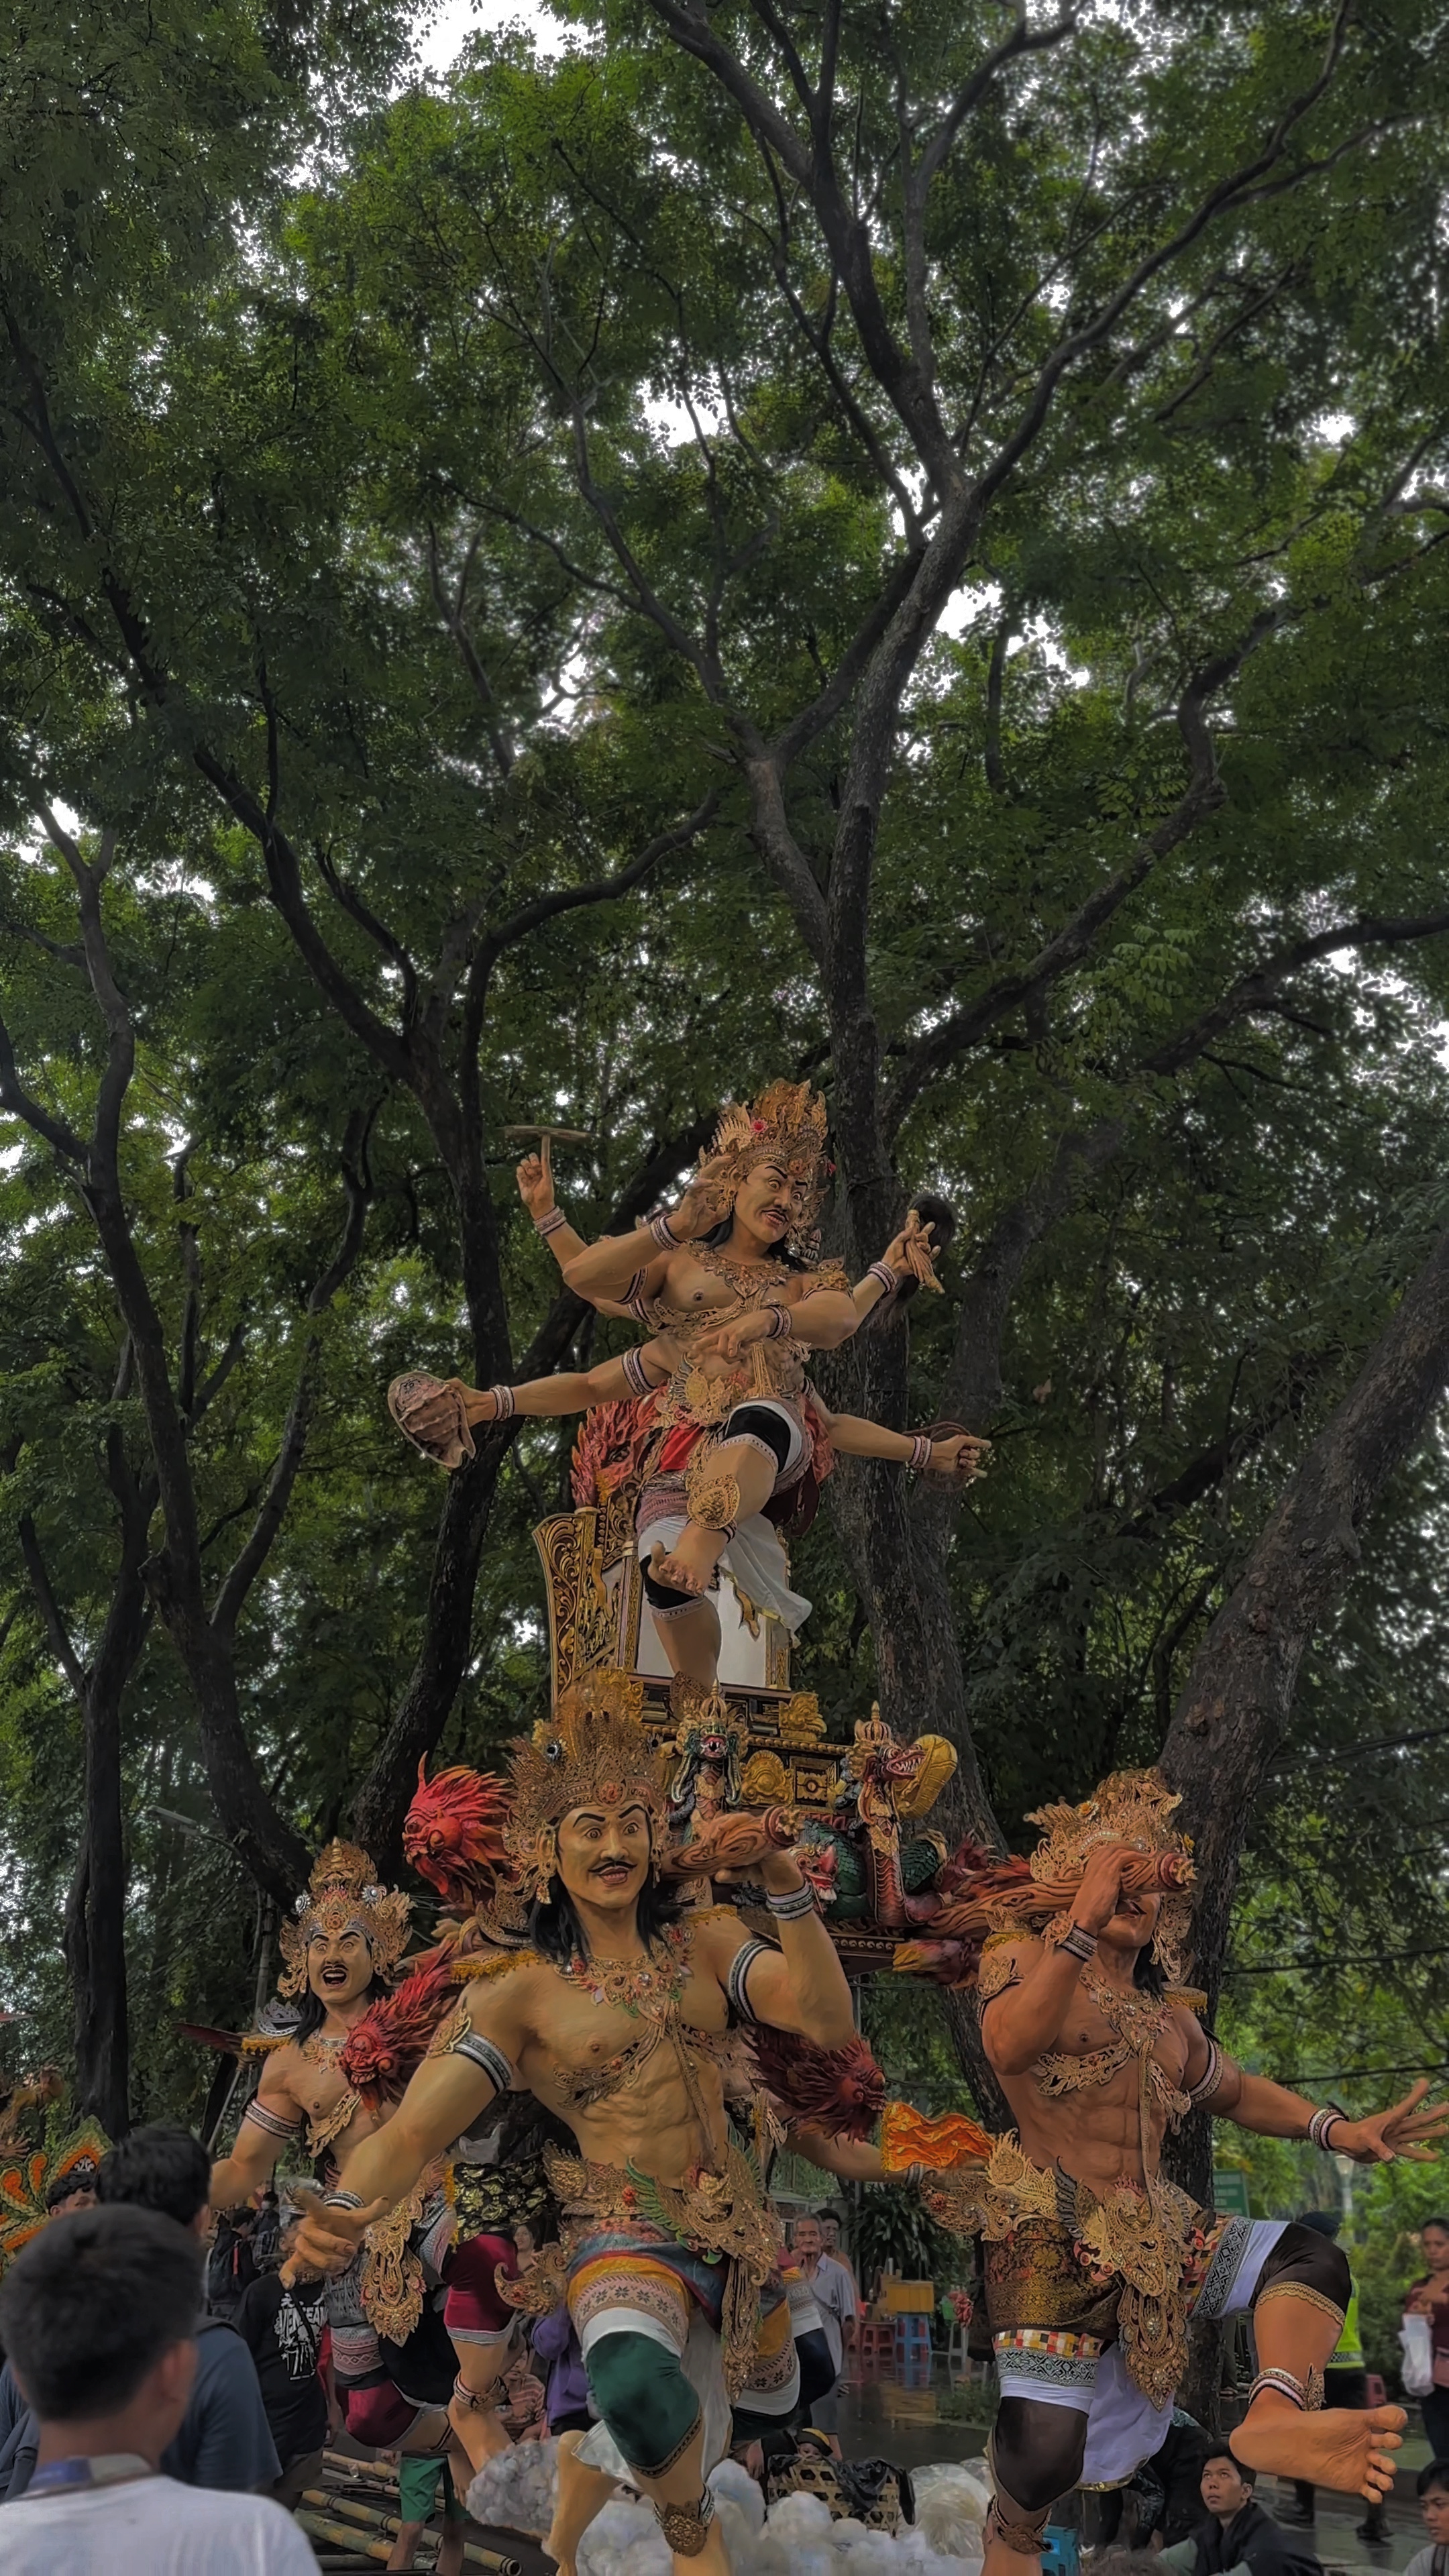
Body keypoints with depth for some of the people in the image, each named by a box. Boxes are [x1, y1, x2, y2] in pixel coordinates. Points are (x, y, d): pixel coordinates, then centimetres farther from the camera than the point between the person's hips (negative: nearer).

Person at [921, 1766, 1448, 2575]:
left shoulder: (1168, 2014, 19)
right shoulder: (1023, 1955, -2)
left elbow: (1235, 2090, 30)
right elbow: (1009, 2044, -22)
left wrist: (1338, 2130, 14)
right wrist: (1085, 1921, -28)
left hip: (1155, 2228, 7)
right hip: (1054, 2228, -7)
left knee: (1312, 2257, -7)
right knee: (1044, 2454, -18)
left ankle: (1275, 2417, -29)